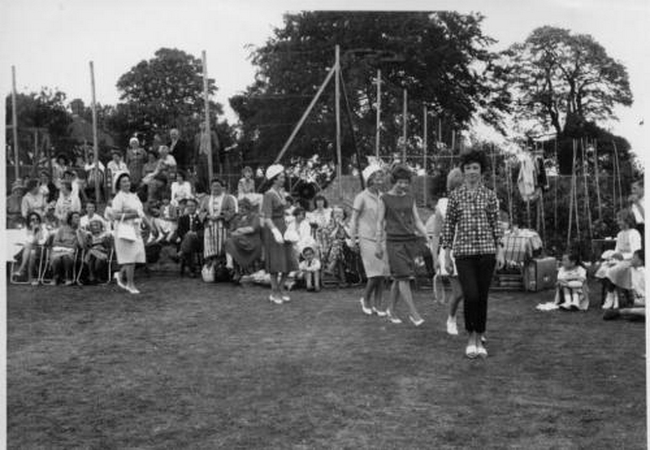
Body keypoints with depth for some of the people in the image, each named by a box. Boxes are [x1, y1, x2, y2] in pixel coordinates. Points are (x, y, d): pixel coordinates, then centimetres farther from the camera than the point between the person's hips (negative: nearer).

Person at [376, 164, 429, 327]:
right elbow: (379, 223, 0)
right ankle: (413, 313, -10)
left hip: (410, 240, 5)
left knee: (399, 278, 9)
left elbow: (417, 221, 11)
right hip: (394, 242, -5)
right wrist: (378, 245, -3)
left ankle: (390, 310, 23)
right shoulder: (385, 199, -2)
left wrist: (428, 237, -2)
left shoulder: (410, 198, 11)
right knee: (403, 277, -10)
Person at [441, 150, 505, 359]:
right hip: (464, 252, -1)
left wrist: (500, 251, -1)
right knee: (471, 296, -13)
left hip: (486, 251, 1)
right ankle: (470, 338, 7)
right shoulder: (455, 196, 3)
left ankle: (479, 340, 19)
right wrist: (446, 255, 3)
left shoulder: (489, 195, 6)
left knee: (482, 298, 5)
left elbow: (496, 224, 7)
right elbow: (449, 225, 5)